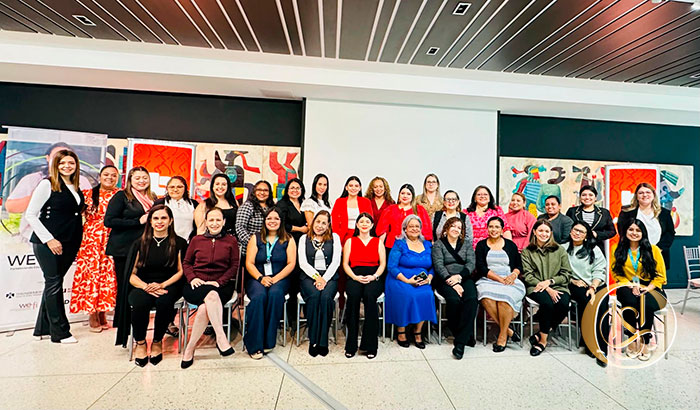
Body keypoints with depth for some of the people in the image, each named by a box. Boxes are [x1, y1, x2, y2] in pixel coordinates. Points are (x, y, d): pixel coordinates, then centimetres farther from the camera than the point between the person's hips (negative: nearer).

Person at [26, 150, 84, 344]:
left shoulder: (76, 188, 11)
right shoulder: (47, 184, -7)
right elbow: (30, 215, -9)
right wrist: (49, 239, -14)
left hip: (69, 243, 6)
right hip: (47, 242, -6)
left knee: (53, 283, 12)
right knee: (54, 283, 1)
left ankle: (43, 328, 24)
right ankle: (60, 332, 9)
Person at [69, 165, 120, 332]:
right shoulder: (88, 194, 7)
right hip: (91, 240, 0)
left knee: (108, 274, 2)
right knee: (91, 273, 0)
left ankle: (102, 313, 15)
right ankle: (92, 315, 12)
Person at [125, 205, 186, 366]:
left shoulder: (179, 243, 7)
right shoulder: (141, 243, 13)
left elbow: (181, 271, 2)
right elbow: (132, 275, 7)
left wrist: (162, 285, -13)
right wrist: (146, 286, -13)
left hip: (169, 286, -1)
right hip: (143, 286, 2)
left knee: (164, 302, -35)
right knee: (140, 302, -32)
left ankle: (157, 342, -9)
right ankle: (140, 343, -7)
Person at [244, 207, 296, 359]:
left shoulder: (288, 240, 8)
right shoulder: (256, 238, 10)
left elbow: (291, 264, -1)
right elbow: (249, 263, 3)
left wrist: (275, 279, -13)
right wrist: (261, 278, -14)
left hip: (280, 279, 0)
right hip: (257, 278, 1)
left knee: (275, 294, -33)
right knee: (259, 296, -31)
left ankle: (268, 340, -20)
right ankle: (254, 345, -24)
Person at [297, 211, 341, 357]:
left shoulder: (334, 237, 11)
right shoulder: (304, 238, 13)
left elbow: (336, 261, 2)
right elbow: (303, 263, 3)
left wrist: (324, 279, -11)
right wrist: (317, 277, -11)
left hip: (329, 277, 0)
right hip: (309, 277, 0)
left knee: (326, 297, -31)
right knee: (314, 296, -31)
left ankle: (323, 341, -21)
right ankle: (313, 340, -20)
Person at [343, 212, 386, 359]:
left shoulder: (378, 242, 17)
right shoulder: (350, 241, 17)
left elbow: (383, 263, 9)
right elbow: (345, 264, 10)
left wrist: (374, 276, -10)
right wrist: (355, 277, -8)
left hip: (374, 277, 0)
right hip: (355, 277, 0)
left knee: (370, 295, -33)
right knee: (353, 295, -33)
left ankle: (370, 345, -23)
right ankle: (351, 345, -23)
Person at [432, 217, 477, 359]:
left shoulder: (466, 244, 18)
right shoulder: (438, 244, 8)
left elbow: (471, 263, 5)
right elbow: (439, 266, -5)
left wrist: (459, 276, -13)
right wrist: (452, 282, -17)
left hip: (464, 278, 2)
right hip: (445, 280, -2)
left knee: (471, 299, -29)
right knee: (454, 299, -32)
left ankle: (460, 342, -25)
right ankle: (467, 336, -11)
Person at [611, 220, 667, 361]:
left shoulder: (653, 249, 4)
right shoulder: (617, 249, 5)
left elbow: (660, 276, 4)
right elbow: (616, 273, 5)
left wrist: (646, 289, -11)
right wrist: (631, 285, -11)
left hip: (650, 288, 0)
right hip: (627, 288, 0)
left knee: (645, 304, -33)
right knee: (630, 302, -33)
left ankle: (645, 342, -13)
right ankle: (632, 340, -14)